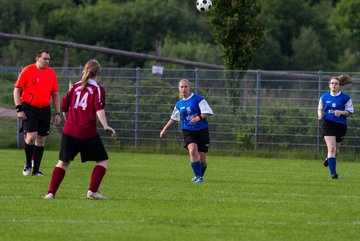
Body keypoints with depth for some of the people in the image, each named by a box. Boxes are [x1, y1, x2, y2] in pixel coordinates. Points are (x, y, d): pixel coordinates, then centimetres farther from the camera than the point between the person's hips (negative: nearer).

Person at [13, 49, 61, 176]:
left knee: (41, 139, 5)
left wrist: (58, 113, 9)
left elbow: (55, 94, 14)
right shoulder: (27, 71, -4)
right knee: (31, 135, -17)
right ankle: (28, 164, 5)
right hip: (29, 108, -4)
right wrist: (19, 109, -10)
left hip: (45, 109, 4)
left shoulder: (51, 73, 8)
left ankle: (36, 169, 13)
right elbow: (17, 90, -1)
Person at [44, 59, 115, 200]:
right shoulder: (98, 89, 0)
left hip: (69, 130, 4)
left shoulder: (76, 86, 13)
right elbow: (99, 108, -15)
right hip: (87, 132, -4)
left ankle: (51, 193, 0)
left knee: (63, 162, 11)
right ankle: (92, 191, -4)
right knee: (103, 161, 9)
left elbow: (64, 106, 16)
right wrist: (105, 126, -22)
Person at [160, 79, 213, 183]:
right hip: (188, 131, 2)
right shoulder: (179, 104, 9)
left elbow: (207, 112, -9)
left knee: (202, 159, 0)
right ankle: (198, 176, -18)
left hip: (202, 130, -2)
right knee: (192, 150, -25)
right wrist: (165, 129, 22)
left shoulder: (197, 99, -5)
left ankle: (200, 176, 28)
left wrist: (198, 118, -24)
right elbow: (173, 118, 24)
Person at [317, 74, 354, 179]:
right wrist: (320, 115, -5)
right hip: (327, 124, 0)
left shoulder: (345, 98, -3)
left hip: (340, 126, 0)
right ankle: (333, 172, -13)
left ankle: (329, 158, 50)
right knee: (331, 148, -14)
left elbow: (350, 111, -1)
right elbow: (320, 109, 17)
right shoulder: (324, 97, 5)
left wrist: (341, 112, -19)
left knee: (335, 149, 14)